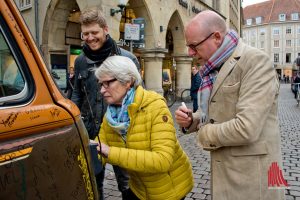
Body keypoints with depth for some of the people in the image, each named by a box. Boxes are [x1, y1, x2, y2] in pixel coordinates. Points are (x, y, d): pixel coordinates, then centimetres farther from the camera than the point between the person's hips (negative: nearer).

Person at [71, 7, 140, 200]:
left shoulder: (127, 58, -7)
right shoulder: (80, 61, 5)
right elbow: (77, 94, 15)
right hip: (91, 132, 4)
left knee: (126, 183, 13)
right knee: (93, 181, 20)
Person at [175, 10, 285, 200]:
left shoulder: (256, 61, -18)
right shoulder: (216, 68, 8)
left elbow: (246, 128, -28)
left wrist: (204, 134, -12)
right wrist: (191, 120, -5)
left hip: (250, 178, -7)